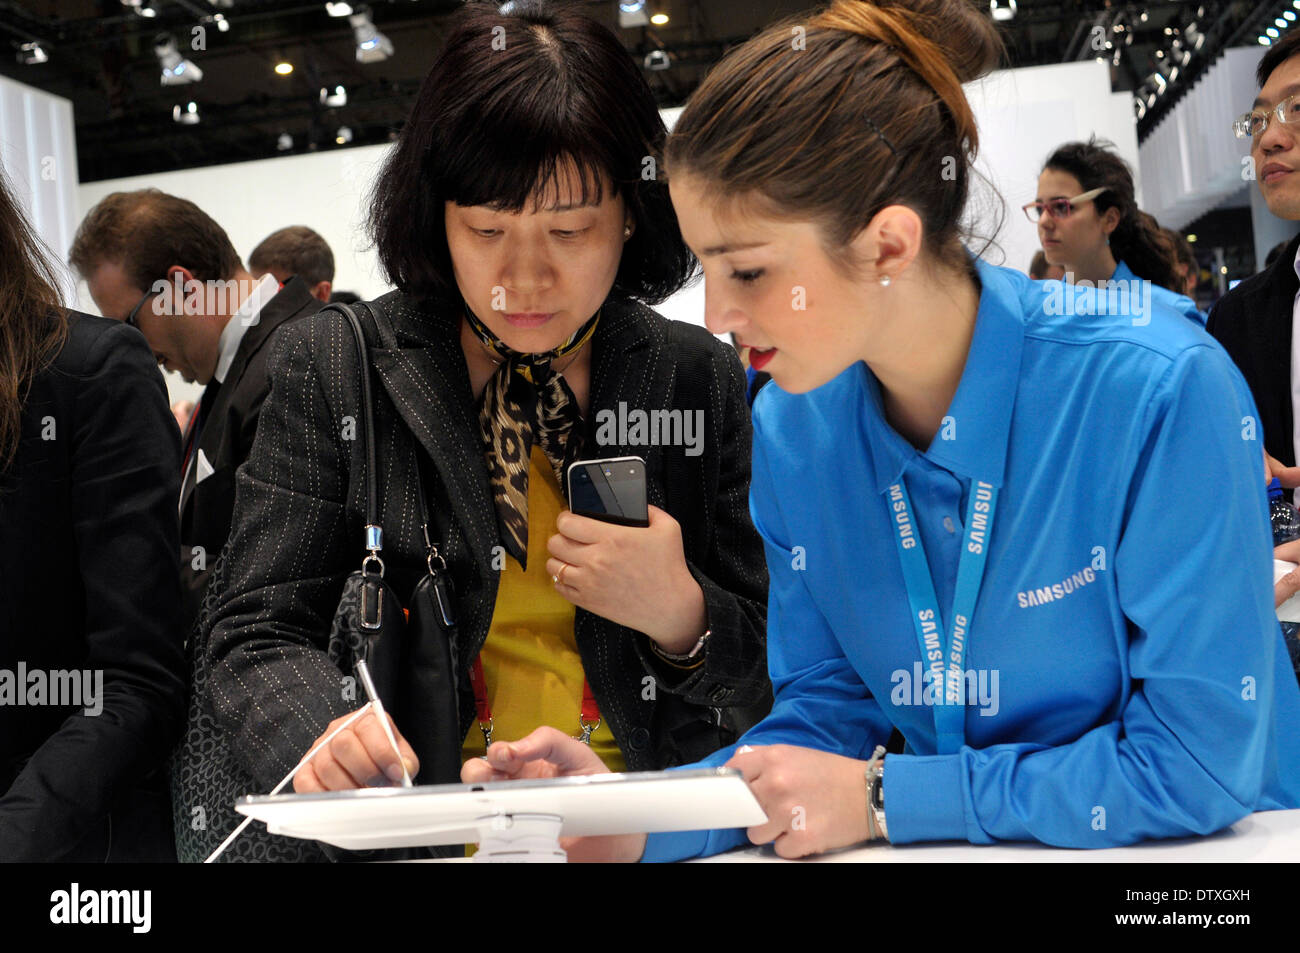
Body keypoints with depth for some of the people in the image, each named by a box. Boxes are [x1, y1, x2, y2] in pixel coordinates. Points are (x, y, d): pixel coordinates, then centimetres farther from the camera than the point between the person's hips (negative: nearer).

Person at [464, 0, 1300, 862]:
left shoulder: (1161, 391, -20)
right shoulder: (791, 431, -5)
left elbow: (1198, 763, -17)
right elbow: (827, 708, 3)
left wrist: (883, 799, -16)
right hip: (965, 855, 3)